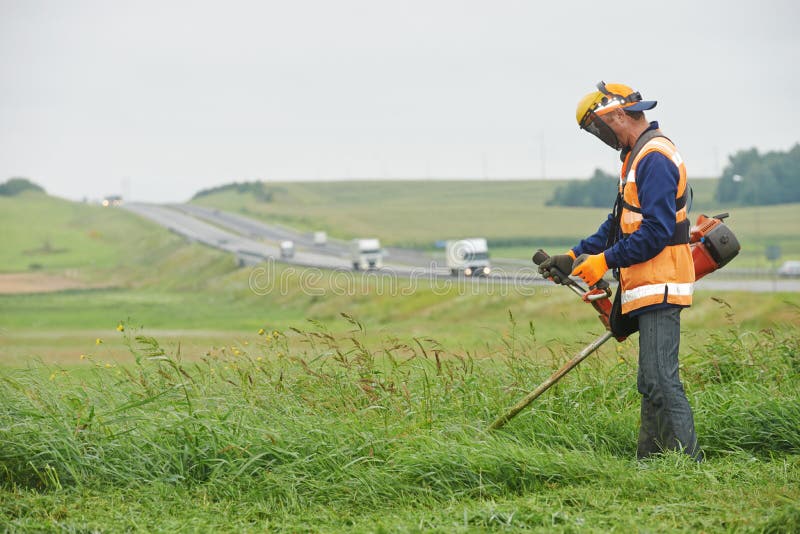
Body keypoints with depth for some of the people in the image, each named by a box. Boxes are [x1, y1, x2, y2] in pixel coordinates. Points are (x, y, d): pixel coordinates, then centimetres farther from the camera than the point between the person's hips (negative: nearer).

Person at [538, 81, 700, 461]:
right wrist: (575, 256, 16)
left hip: (660, 288, -11)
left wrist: (605, 261, -16)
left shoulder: (655, 158, -16)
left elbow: (657, 231, -22)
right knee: (650, 384, 12)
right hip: (648, 289, 11)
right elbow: (619, 223, 24)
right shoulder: (638, 156, 19)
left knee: (660, 380, -14)